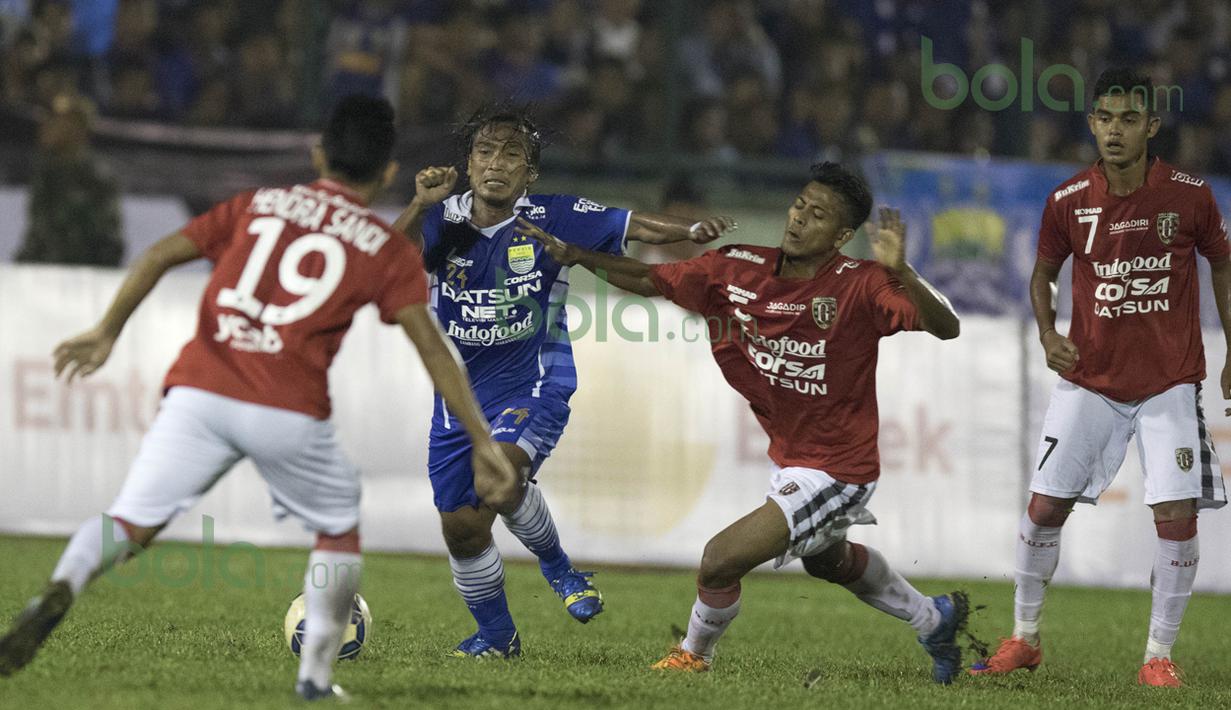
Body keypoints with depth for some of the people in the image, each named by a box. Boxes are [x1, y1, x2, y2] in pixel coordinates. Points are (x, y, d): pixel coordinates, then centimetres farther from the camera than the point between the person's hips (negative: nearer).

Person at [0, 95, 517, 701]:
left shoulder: (256, 205, 20)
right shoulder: (387, 249, 12)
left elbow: (160, 255, 11)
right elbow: (432, 347, 4)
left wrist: (106, 333, 17)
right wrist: (482, 442, 4)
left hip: (199, 394, 2)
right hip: (289, 413, -1)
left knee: (131, 524, 2)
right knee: (341, 530, 22)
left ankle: (60, 590, -28)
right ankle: (315, 674, 16)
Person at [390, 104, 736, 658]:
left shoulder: (551, 219, -7)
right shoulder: (441, 222, -4)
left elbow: (636, 226, -5)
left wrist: (692, 231, -22)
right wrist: (420, 206, -33)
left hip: (534, 388, -3)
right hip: (459, 396, 3)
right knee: (460, 527, 5)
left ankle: (556, 566, -1)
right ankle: (496, 635, 28)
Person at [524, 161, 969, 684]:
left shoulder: (859, 287, -25)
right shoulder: (739, 269, -10)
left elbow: (945, 328, -34)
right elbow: (651, 280, 0)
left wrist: (899, 273, -49)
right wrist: (576, 256, -13)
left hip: (836, 470, -8)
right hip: (789, 458, 8)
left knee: (721, 559, -15)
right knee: (831, 562, 34)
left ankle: (695, 652, 17)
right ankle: (936, 619, 58)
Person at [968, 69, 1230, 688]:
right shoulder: (1067, 201, -6)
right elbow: (1043, 272, 11)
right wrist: (1048, 335, -7)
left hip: (1169, 382, -1)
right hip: (1090, 378, 1)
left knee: (1177, 516, -10)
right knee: (1044, 508, -1)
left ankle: (1159, 655, 3)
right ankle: (1023, 639, 17)